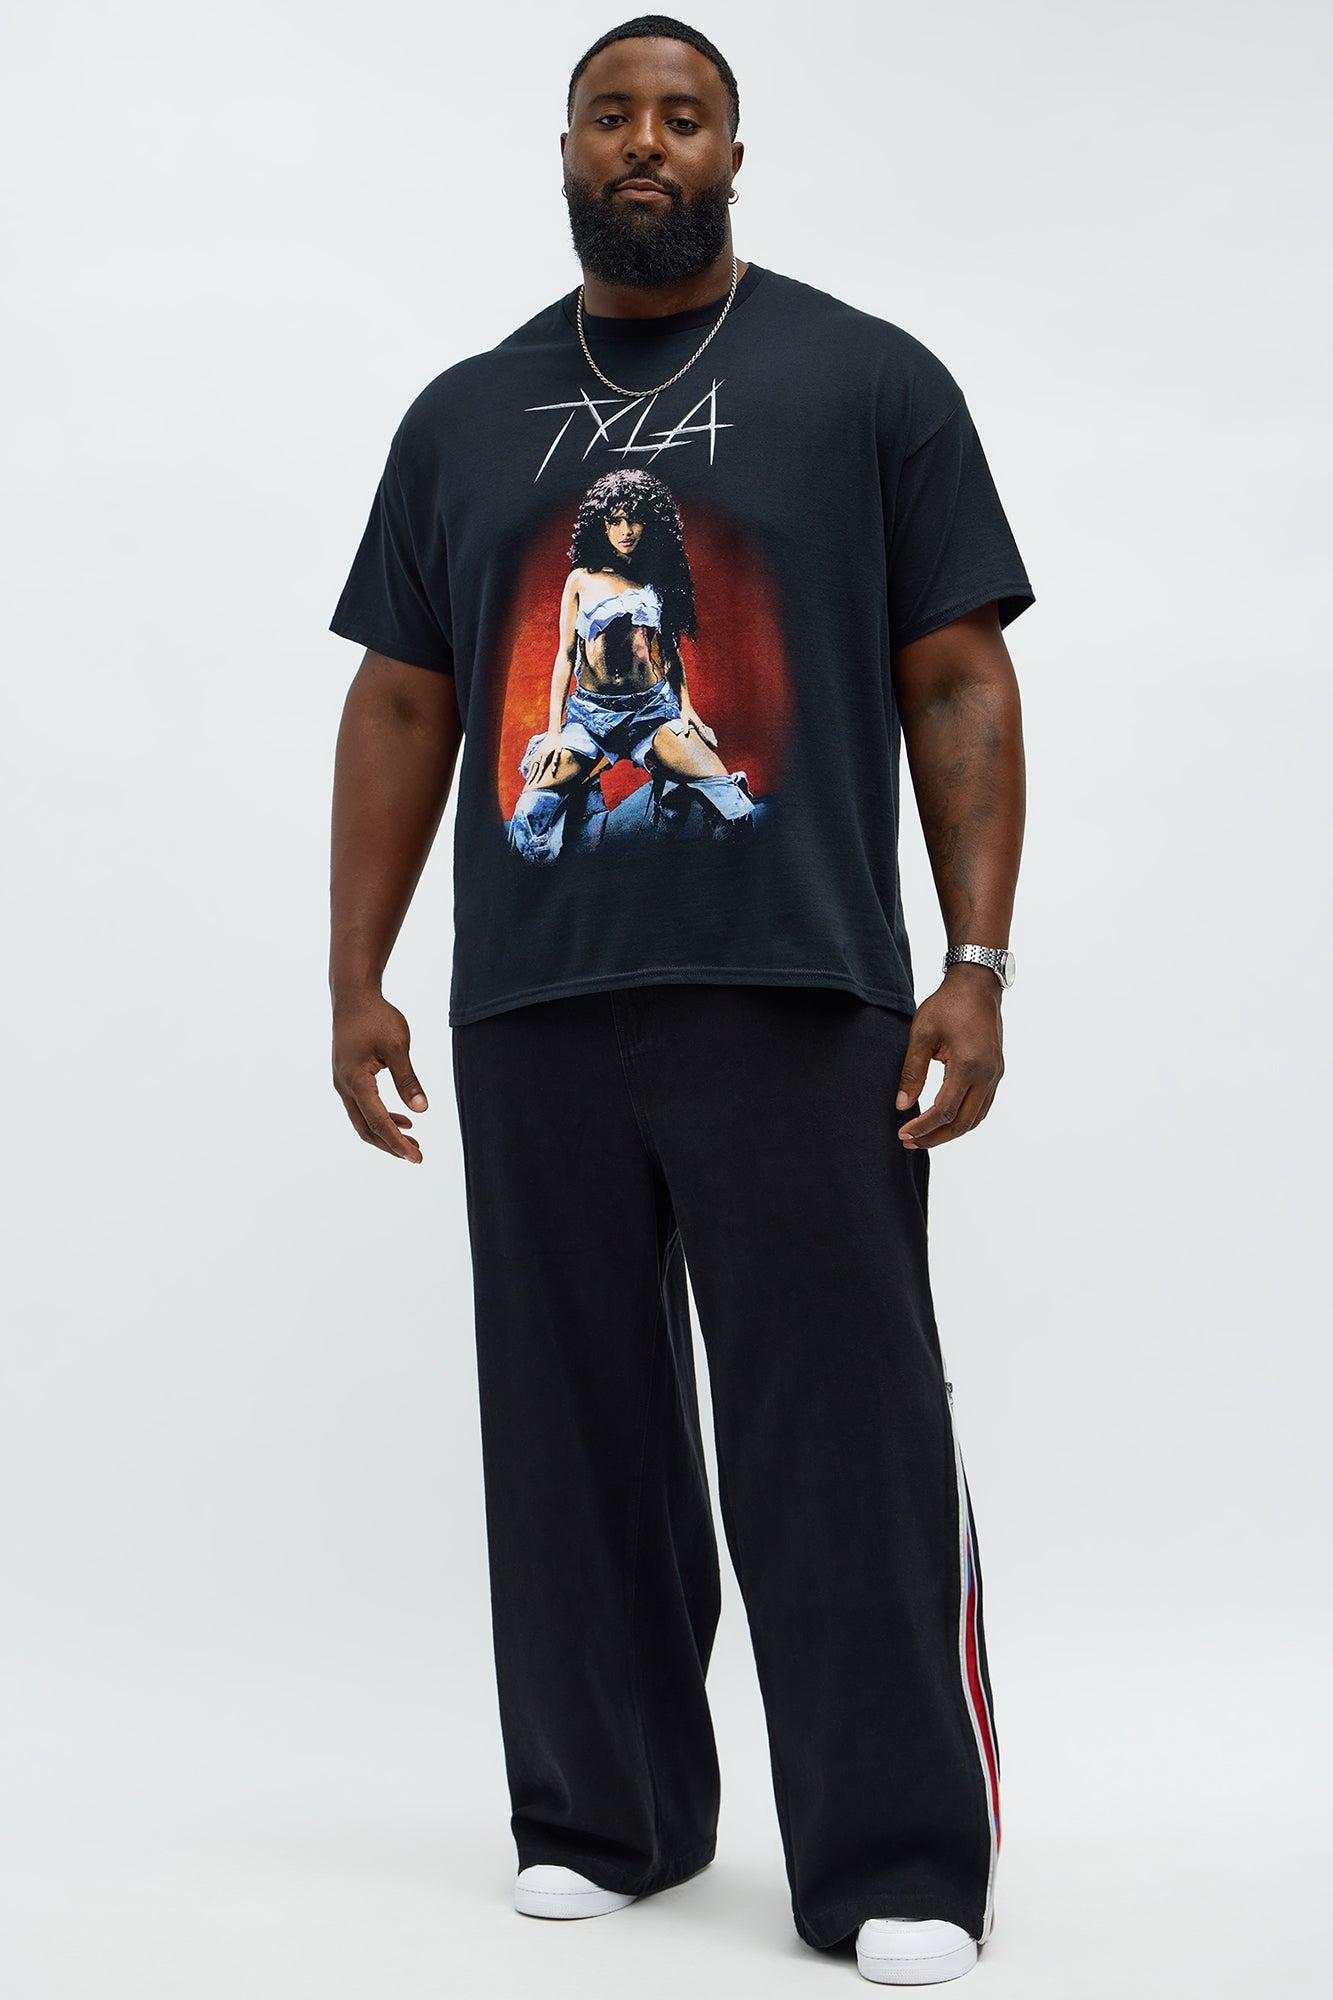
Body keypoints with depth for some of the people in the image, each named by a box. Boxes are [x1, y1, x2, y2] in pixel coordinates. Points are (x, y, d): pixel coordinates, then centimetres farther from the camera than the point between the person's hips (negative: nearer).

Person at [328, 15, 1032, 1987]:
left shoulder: (870, 381, 6)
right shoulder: (464, 418, 16)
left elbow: (961, 685, 2)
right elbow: (399, 711, 16)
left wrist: (979, 967, -6)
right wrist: (355, 978, 10)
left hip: (798, 1004, -3)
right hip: (532, 1014, 4)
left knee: (845, 1439, -5)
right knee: (574, 1441, 9)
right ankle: (600, 1816, 23)